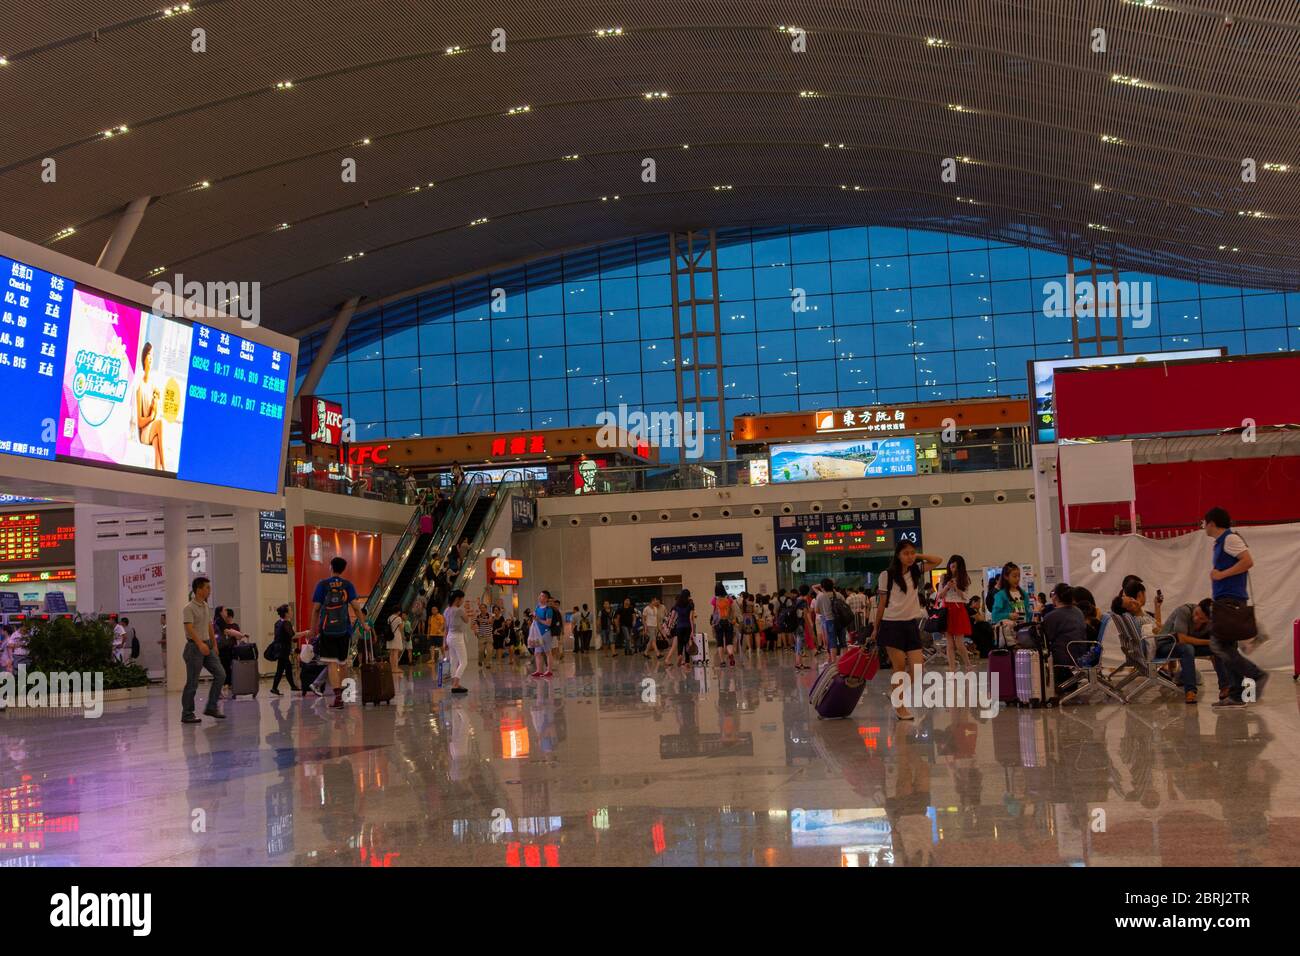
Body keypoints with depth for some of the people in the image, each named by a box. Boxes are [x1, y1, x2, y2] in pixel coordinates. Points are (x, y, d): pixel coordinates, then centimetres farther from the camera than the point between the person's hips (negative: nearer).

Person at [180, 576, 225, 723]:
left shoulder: (206, 606, 13)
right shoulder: (189, 608, -13)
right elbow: (189, 628, -24)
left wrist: (214, 645, 19)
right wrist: (200, 644, -35)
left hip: (207, 646, 8)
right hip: (194, 647, -8)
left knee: (220, 674, 0)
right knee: (192, 682, -3)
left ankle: (211, 707, 7)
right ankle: (187, 714, 6)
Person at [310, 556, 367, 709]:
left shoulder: (322, 584, 1)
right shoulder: (348, 585, 4)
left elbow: (316, 609, 0)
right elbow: (356, 606, -6)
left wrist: (313, 630, 7)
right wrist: (364, 624, -1)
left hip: (327, 629, -2)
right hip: (344, 629, 2)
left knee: (332, 662, -6)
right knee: (342, 662, 17)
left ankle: (337, 694, -21)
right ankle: (340, 688, 29)